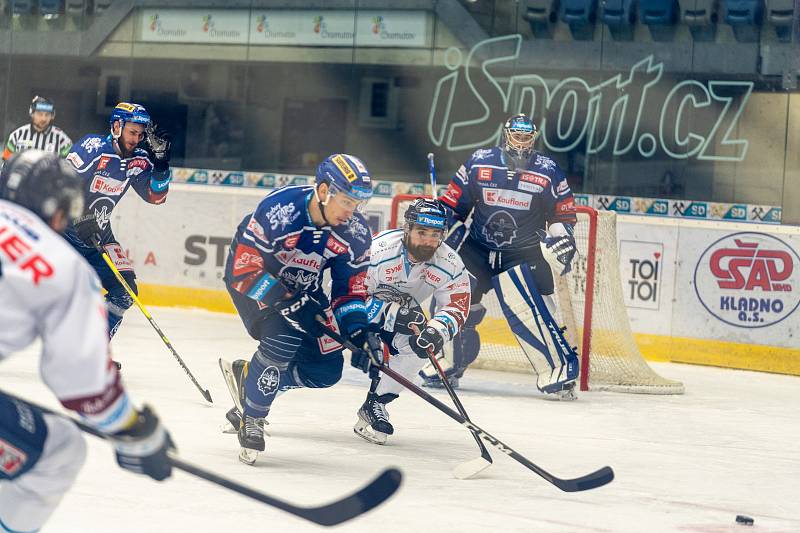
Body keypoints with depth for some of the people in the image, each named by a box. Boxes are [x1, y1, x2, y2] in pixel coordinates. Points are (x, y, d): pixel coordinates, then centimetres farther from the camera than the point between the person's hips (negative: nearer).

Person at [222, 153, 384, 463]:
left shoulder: (356, 234, -17)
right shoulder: (278, 209, -34)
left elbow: (350, 288, -6)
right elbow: (245, 267, -32)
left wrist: (357, 328, -23)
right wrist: (287, 302, -40)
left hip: (303, 287, 6)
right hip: (251, 278, -6)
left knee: (326, 369, -3)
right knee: (284, 338, -30)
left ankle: (249, 375, 21)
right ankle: (251, 421, -9)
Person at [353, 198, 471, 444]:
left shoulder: (451, 265, -21)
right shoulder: (378, 250, -34)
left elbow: (457, 307, -15)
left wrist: (436, 330, -37)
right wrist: (393, 311, -42)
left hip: (403, 313, 4)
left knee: (420, 345, -23)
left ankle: (375, 405, -9)